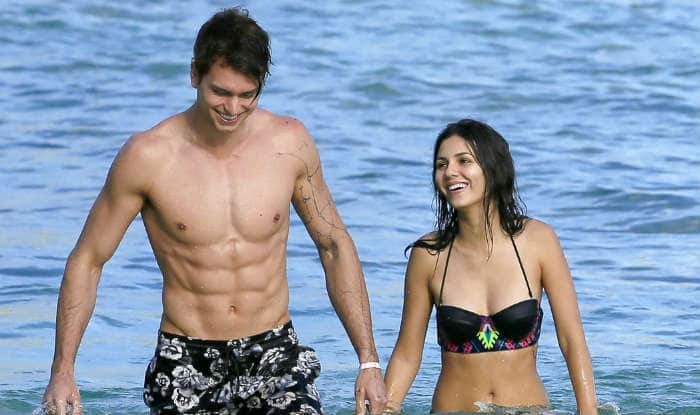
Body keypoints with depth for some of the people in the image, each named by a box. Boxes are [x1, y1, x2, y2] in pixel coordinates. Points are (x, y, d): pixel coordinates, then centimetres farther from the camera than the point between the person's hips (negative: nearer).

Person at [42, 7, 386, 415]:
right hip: (186, 364, 0)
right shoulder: (148, 156, -8)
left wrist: (369, 361, 5)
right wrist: (62, 372, -7)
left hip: (275, 353, 1)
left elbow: (334, 247, 9)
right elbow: (86, 261, 0)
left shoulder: (289, 143, -2)